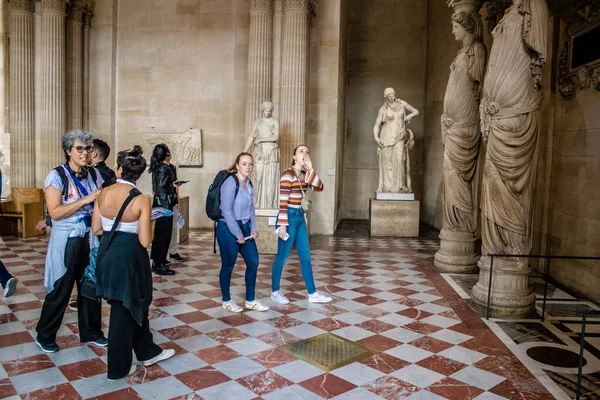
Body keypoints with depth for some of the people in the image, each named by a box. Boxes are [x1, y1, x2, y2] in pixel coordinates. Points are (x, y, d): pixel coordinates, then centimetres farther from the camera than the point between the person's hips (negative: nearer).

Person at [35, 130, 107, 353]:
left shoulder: (93, 174, 5)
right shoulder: (57, 176, -10)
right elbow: (55, 212, -19)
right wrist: (86, 200, -23)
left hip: (90, 238, 5)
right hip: (67, 240, -5)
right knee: (61, 290, 6)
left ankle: (90, 332, 28)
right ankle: (45, 336, 27)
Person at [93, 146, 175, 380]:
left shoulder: (103, 194, -4)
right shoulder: (142, 200, -18)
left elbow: (96, 229, 3)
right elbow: (145, 241, -19)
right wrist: (147, 226, 1)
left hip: (107, 255, 5)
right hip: (129, 258, -5)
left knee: (134, 305, 20)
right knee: (124, 312, 11)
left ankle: (147, 352, 37)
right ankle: (118, 368, 26)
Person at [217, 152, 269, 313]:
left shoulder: (249, 184, 7)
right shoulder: (230, 182, -17)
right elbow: (226, 210, -20)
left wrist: (253, 228, 4)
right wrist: (238, 235, -17)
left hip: (244, 227, 8)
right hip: (228, 229, -8)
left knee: (253, 262, 7)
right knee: (228, 265, 5)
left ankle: (250, 301, 20)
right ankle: (226, 301, 23)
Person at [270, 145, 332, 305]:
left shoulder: (304, 175, 11)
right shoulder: (288, 175, -14)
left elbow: (320, 188, 1)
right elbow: (283, 202, -18)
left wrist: (310, 170, -9)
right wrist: (282, 225, -20)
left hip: (300, 216, 9)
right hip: (289, 216, -9)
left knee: (306, 257, 12)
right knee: (282, 256, 3)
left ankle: (312, 294, 20)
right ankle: (275, 292, 19)